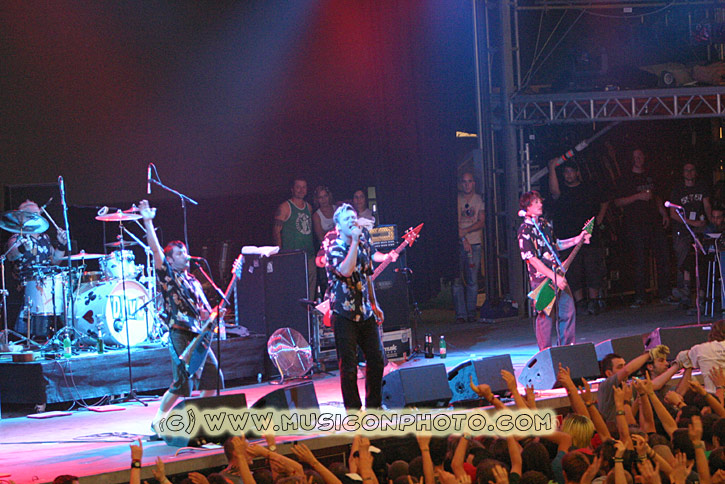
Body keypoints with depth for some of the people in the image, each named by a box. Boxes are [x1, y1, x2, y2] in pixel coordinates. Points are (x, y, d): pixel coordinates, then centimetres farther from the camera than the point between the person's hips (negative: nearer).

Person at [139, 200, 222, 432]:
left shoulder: (193, 281, 20)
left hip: (197, 334, 7)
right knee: (184, 379, -14)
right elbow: (155, 249, -13)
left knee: (213, 375, 7)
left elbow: (205, 311, 24)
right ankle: (158, 420, -3)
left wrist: (212, 314, 2)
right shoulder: (167, 275, 0)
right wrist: (148, 221, -19)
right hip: (180, 333, -7)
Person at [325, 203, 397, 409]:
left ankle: (374, 407, 24)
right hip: (344, 314, -7)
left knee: (376, 360, 10)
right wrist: (355, 241, -29)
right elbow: (346, 271, -32)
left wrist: (374, 305, 21)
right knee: (349, 367, -3)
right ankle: (353, 411, 6)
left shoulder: (364, 242, 10)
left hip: (365, 313, 7)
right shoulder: (334, 249, -11)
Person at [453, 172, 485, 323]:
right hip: (458, 243, -1)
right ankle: (460, 313, -4)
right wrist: (463, 239, -12)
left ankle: (471, 312, 8)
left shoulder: (479, 200, 7)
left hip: (475, 243, 1)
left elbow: (481, 222, 0)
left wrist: (465, 231, -14)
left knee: (473, 281, 1)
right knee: (457, 280, -6)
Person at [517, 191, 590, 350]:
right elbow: (532, 259, -19)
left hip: (558, 276, 8)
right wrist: (553, 276, -22)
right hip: (541, 279, -8)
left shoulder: (545, 224, 12)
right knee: (546, 317, -3)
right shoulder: (525, 230, -14)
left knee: (568, 312, 10)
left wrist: (577, 240, 14)